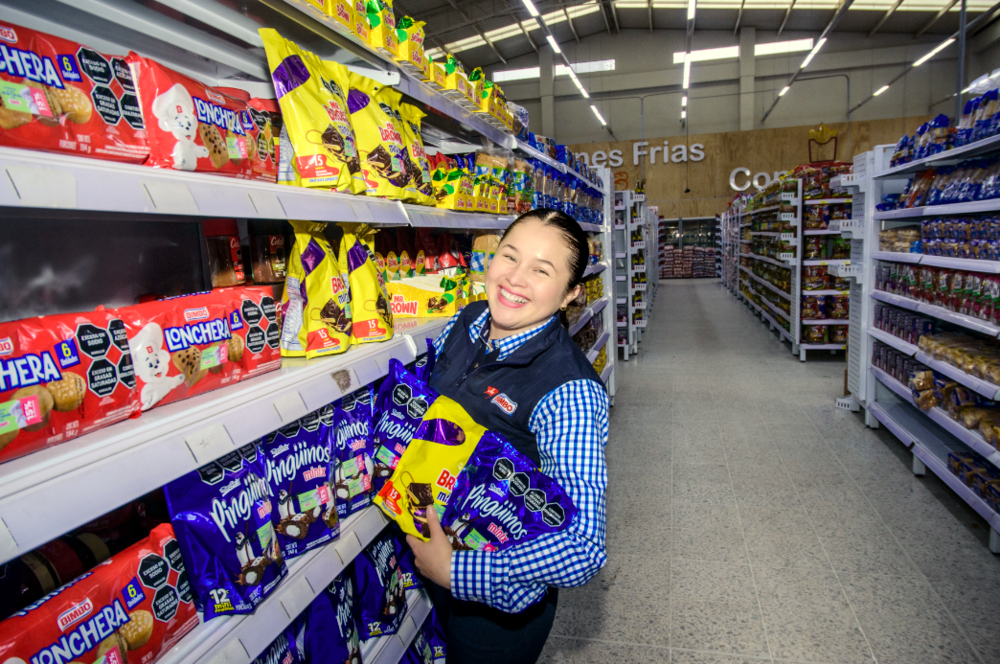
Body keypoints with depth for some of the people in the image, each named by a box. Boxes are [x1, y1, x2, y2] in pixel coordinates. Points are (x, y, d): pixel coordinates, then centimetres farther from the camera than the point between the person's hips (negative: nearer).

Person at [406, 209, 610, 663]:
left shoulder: (569, 392, -31)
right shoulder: (467, 323, -10)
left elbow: (581, 551, -32)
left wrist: (455, 571, -27)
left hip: (501, 607, -6)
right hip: (433, 562, 6)